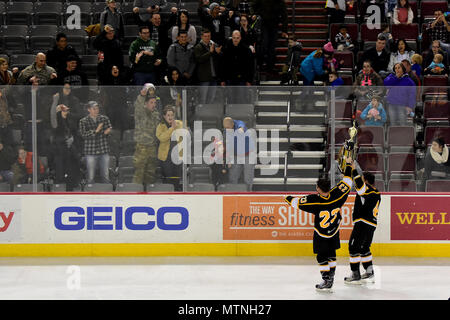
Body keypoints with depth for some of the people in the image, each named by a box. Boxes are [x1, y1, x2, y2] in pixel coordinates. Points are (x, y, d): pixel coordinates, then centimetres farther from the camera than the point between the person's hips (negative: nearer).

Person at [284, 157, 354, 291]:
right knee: (331, 255, 18)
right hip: (334, 233, 5)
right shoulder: (336, 195, -18)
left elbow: (298, 202, -14)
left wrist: (289, 198, 8)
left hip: (321, 236, -5)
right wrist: (348, 165, 9)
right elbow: (347, 183, -3)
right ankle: (331, 277, 27)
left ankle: (326, 281, 0)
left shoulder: (315, 200, -27)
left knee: (322, 257, 3)